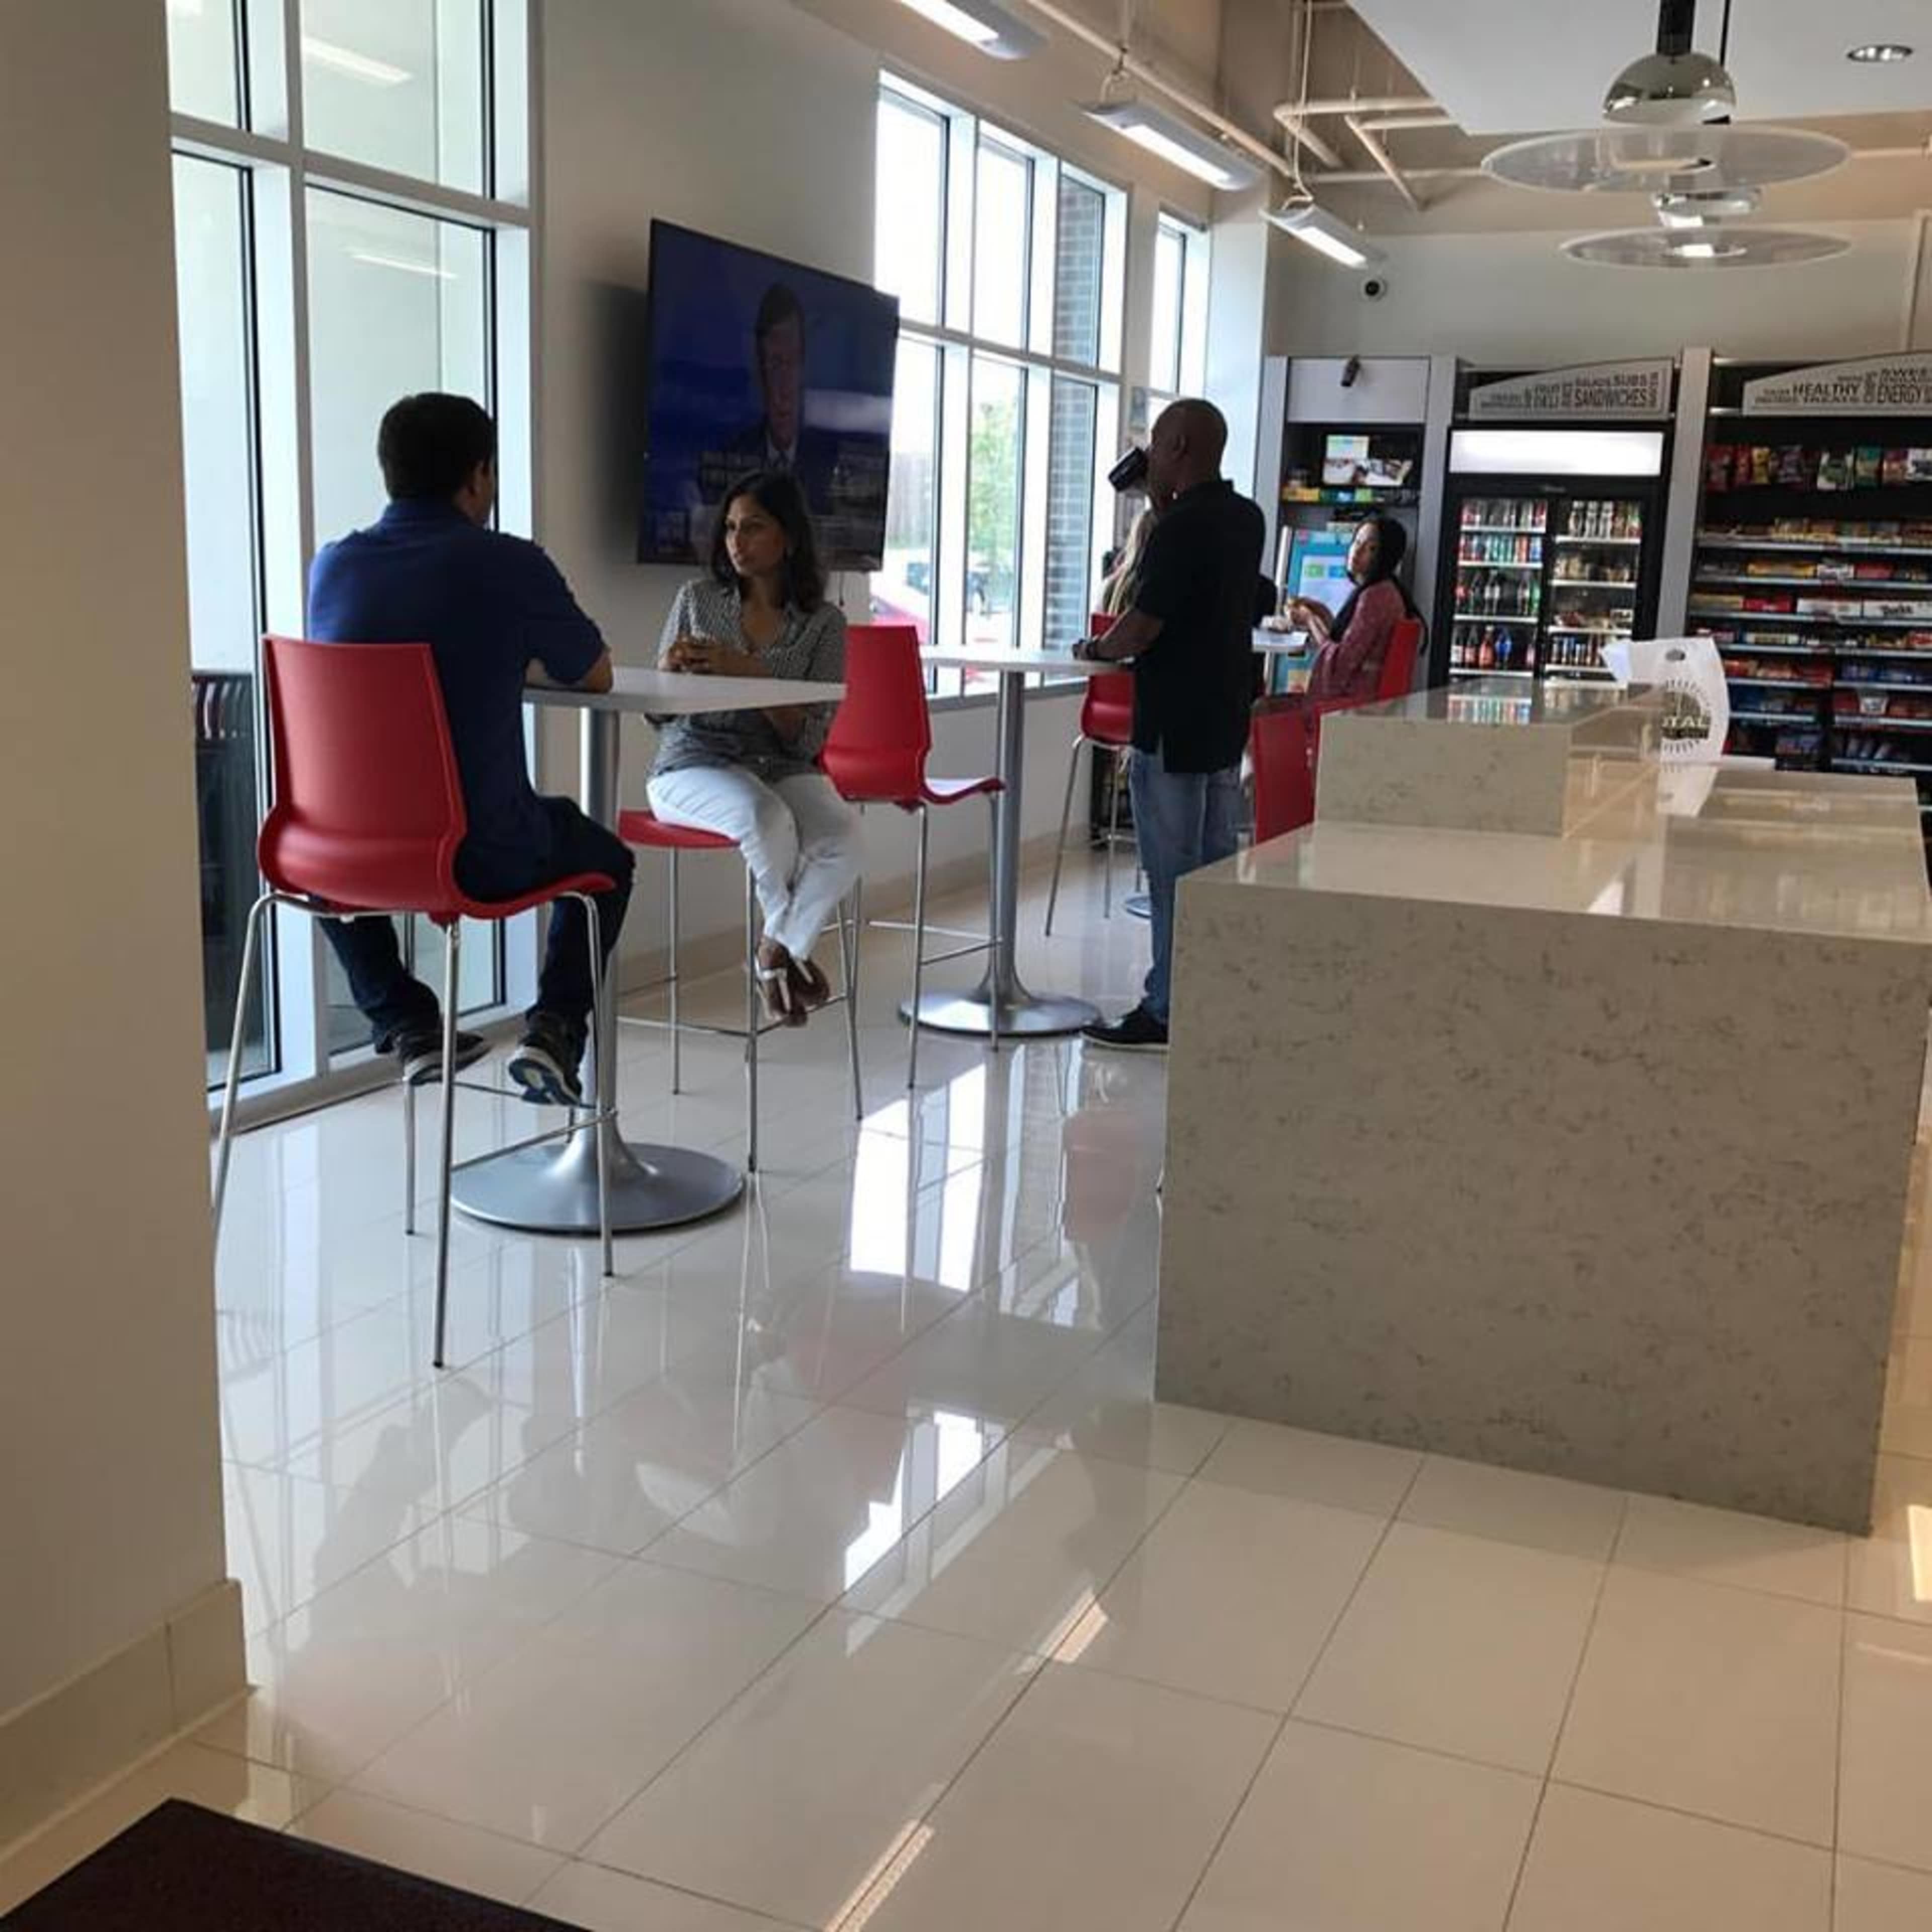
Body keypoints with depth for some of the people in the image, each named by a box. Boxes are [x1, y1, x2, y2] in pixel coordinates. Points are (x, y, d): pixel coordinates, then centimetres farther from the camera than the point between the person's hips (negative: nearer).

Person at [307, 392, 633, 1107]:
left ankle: (404, 1024, 28)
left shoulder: (332, 565, 4)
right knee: (606, 858, 27)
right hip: (480, 858, -3)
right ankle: (554, 1025, 7)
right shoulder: (511, 566, -8)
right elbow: (596, 676, 8)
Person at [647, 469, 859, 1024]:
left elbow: (808, 738, -6)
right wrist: (668, 670, -13)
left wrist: (750, 674, -19)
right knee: (764, 817, -35)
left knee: (842, 834, -31)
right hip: (693, 764, -1)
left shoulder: (823, 622, 2)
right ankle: (788, 949, -4)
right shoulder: (698, 598, 6)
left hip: (782, 767, 1)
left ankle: (778, 950, -4)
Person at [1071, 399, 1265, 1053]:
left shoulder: (1180, 527, -18)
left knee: (1172, 874, -3)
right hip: (1227, 718, 9)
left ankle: (1167, 1014, 3)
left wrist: (1097, 649, 0)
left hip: (1173, 726, -9)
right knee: (1219, 868, 13)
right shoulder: (1246, 519, 9)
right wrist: (1162, 506, 15)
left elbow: (1141, 628, -20)